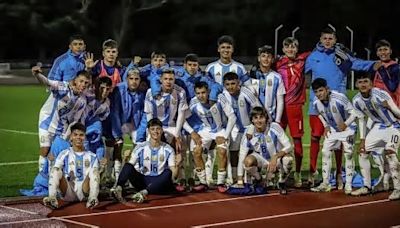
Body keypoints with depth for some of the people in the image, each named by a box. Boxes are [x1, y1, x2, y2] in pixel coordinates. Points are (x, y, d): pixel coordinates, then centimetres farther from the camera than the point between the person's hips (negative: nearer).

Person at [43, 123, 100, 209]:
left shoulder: (91, 157, 11)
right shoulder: (65, 154, 9)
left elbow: (95, 175, -5)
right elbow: (54, 172, -7)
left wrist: (94, 196, -28)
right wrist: (51, 195, -28)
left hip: (83, 191, 0)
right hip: (68, 192, 0)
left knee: (93, 171, -21)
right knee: (56, 170, -21)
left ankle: (92, 198, -42)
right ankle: (52, 198, -42)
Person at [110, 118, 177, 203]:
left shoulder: (168, 149, 5)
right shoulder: (140, 148, 4)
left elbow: (173, 170, -2)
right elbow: (130, 165, -3)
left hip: (160, 184, -1)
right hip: (143, 181, 1)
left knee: (168, 172, -34)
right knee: (128, 166, -22)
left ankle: (144, 192, -50)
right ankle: (118, 188, -47)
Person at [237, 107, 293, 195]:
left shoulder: (274, 128, -22)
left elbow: (289, 146, -22)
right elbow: (241, 158, -15)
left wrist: (275, 157, -40)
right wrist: (240, 182, -18)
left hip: (277, 158, -1)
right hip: (261, 160, 1)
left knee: (288, 159, -35)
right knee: (248, 161, -31)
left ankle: (282, 183, -4)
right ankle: (258, 180, 4)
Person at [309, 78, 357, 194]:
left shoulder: (339, 98, -31)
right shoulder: (316, 103, -14)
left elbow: (354, 113, -22)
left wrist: (345, 124, -31)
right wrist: (326, 126, -1)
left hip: (347, 128, -5)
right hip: (332, 130, 5)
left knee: (348, 154, -6)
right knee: (325, 152, 0)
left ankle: (348, 185, 2)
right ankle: (325, 184, 8)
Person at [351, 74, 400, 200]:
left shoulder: (380, 94, -27)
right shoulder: (356, 100, -10)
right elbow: (361, 119, 4)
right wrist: (362, 140, 3)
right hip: (378, 126, 6)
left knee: (389, 151, -25)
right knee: (362, 152, 3)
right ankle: (367, 187, 18)